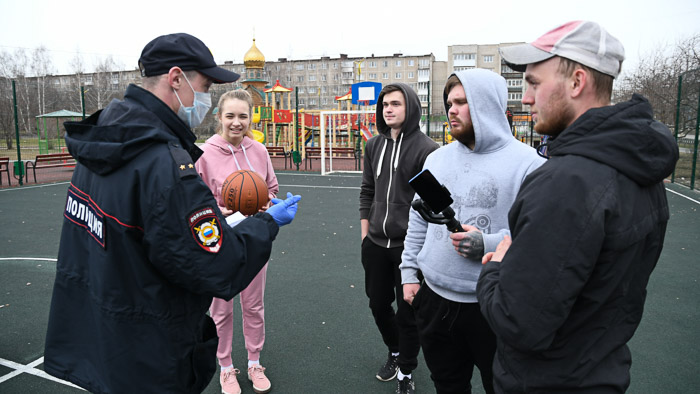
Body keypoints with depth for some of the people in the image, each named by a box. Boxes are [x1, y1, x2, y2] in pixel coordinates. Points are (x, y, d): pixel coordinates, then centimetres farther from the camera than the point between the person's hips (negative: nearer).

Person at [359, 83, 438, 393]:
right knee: (378, 304, 19)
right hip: (376, 244, 6)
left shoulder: (426, 148, -11)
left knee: (407, 312, 7)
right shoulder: (374, 146, 7)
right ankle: (394, 352, 45)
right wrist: (365, 234, 10)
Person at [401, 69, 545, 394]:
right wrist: (409, 272, 9)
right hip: (434, 298, 5)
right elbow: (418, 220, 12)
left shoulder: (525, 162, -11)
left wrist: (488, 244, -26)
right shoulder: (437, 158, 7)